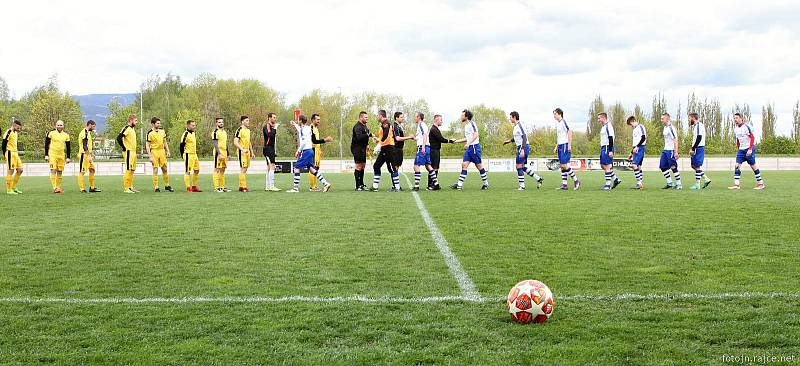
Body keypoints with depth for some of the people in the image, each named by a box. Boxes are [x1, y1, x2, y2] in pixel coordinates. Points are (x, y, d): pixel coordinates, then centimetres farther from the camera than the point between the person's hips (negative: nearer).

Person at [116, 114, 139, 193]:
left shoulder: (132, 128, 16)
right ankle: (126, 188, -4)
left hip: (133, 152, 9)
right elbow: (118, 138, -22)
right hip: (128, 152, -9)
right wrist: (124, 148, -17)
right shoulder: (127, 128, -13)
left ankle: (130, 187, 20)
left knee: (132, 169, 13)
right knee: (128, 170, -8)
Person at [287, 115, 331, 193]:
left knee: (296, 167, -6)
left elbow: (304, 141, -20)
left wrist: (298, 151, -17)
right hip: (309, 151, 9)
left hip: (306, 151, -9)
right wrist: (295, 125, 49)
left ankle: (296, 188, -5)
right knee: (311, 168, 10)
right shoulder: (306, 128, 16)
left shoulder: (304, 129, -12)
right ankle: (325, 183, 6)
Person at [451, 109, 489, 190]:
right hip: (469, 148, 9)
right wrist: (456, 141, 25)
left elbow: (475, 135, -20)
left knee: (479, 165, -1)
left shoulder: (471, 124, -10)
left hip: (474, 146, -9)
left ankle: (486, 184, 11)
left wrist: (468, 143, -28)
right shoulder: (466, 126, 17)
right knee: (464, 164, 0)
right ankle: (459, 184, -4)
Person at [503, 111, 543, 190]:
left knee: (519, 167, -6)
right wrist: (509, 141, 19)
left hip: (523, 147, -10)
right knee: (523, 167, 13)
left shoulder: (519, 125, -15)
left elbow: (524, 137, -22)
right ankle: (538, 179, 15)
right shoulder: (515, 126, 16)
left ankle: (522, 186, -1)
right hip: (521, 148, 10)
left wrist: (522, 150, -28)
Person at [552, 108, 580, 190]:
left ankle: (576, 181, -2)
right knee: (562, 166, 6)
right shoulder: (557, 123, 16)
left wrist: (569, 145, -19)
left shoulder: (564, 122, -11)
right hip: (560, 146, 9)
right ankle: (564, 184, 7)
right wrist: (556, 147, 21)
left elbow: (570, 132, -15)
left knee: (564, 165, -12)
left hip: (565, 145, -9)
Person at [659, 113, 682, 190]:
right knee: (662, 166, 7)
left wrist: (676, 152, -21)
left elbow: (675, 140, -18)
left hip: (671, 150, -9)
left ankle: (679, 184, 4)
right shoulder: (665, 128, 14)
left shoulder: (671, 128, -15)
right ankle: (669, 183, 14)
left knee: (673, 167, -5)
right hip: (665, 150, 9)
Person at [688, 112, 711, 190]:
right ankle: (706, 179, 15)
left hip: (699, 148, -10)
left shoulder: (699, 125, -13)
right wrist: (692, 149, 12)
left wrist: (693, 149, -18)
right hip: (695, 149, 10)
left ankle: (697, 185, -2)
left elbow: (699, 139, -20)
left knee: (697, 166, -6)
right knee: (693, 165, 11)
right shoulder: (695, 126, 17)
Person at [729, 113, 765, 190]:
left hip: (749, 149, -7)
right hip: (741, 149, 7)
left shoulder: (746, 127, -13)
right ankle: (736, 184, -5)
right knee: (737, 165, -4)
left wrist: (750, 149, -21)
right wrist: (738, 149, 18)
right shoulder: (735, 129, 11)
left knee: (753, 166, -2)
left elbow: (752, 137, -15)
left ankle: (761, 184, 9)